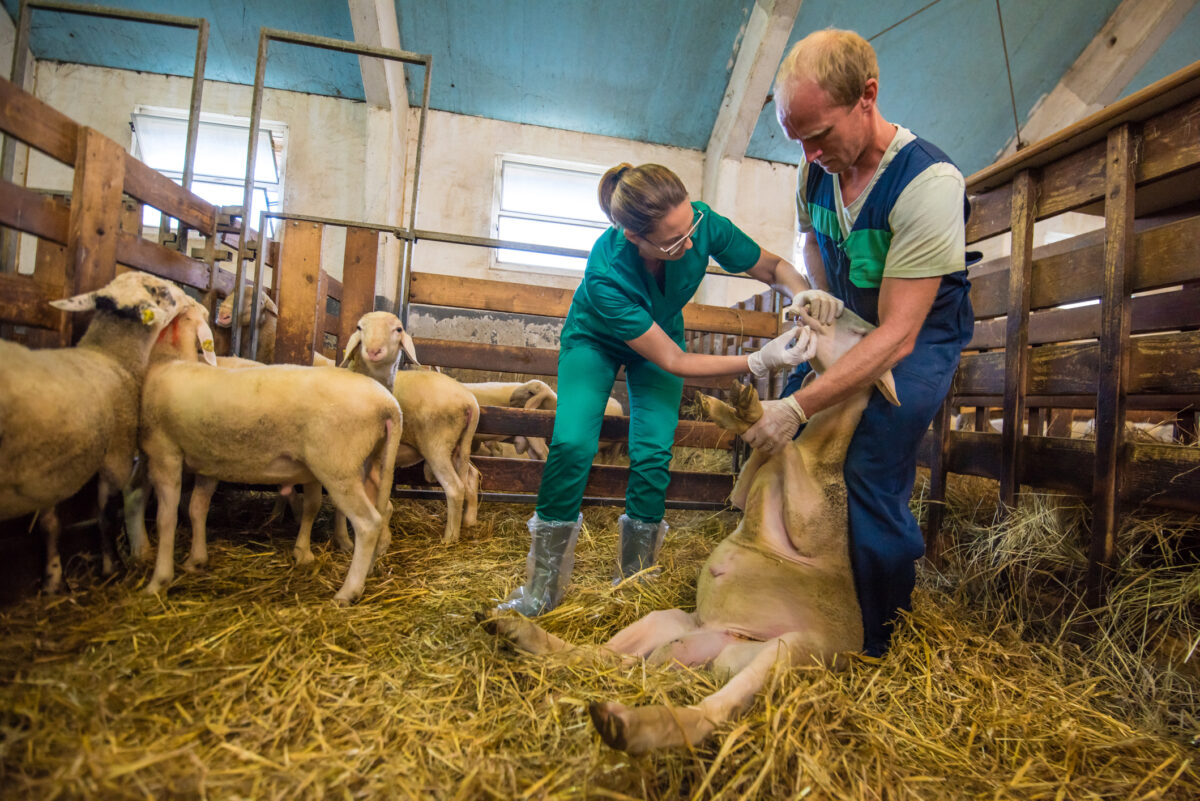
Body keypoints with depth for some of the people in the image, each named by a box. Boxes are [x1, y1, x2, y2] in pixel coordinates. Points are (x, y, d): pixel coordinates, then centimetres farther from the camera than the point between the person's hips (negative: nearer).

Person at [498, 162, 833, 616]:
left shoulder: (701, 223, -31)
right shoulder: (605, 274, -40)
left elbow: (773, 267, -13)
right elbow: (673, 362, -33)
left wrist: (804, 295, -35)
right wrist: (758, 362, -41)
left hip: (662, 331, 3)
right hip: (595, 339, -3)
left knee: (654, 454, -13)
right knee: (572, 444, -21)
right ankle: (540, 595, -5)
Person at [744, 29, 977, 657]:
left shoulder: (928, 182, -30)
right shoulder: (819, 166, -8)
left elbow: (898, 334, -33)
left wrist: (799, 406, -37)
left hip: (919, 336, -6)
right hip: (850, 322, 7)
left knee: (871, 482, -13)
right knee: (786, 447, 3)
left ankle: (876, 644, 13)